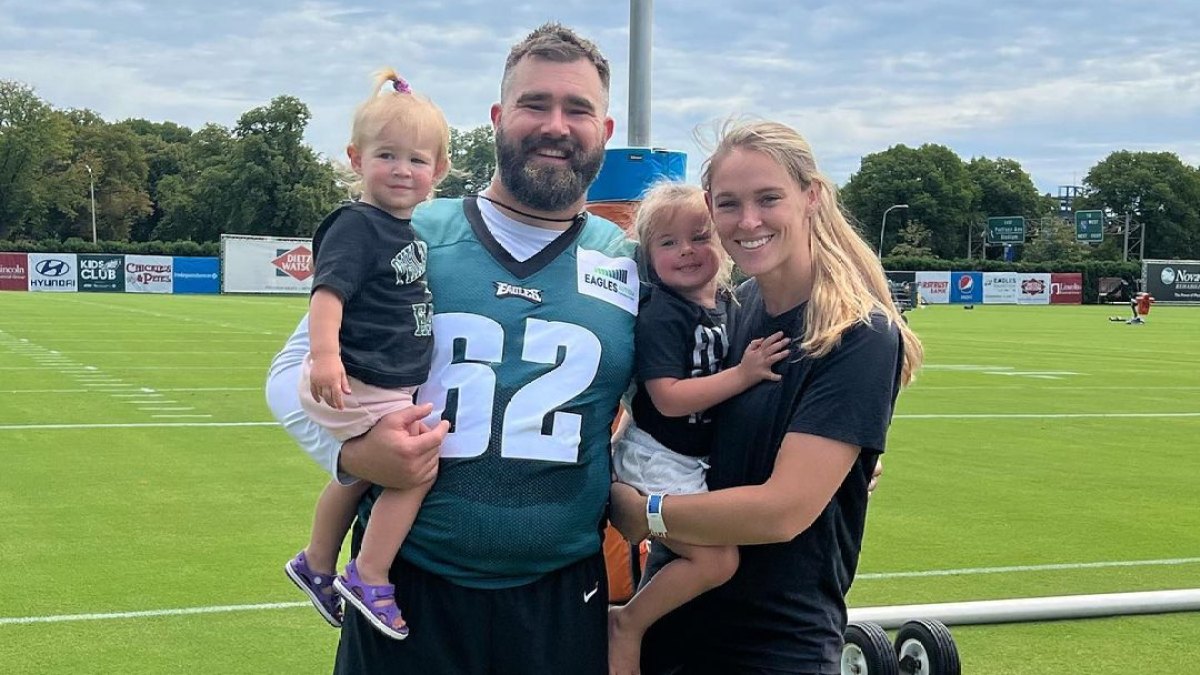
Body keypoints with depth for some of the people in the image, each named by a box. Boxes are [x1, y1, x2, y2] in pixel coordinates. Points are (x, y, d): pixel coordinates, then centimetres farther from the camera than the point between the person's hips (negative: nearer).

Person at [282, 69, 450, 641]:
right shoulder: (356, 226, -18)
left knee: (358, 475, 24)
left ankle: (317, 564, 44)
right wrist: (325, 355, -43)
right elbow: (328, 291, -30)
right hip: (359, 385, -10)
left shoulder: (407, 230, 10)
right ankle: (369, 578, -4)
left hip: (390, 387, 10)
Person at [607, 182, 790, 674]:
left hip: (693, 460, 8)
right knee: (717, 559, -15)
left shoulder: (727, 303, 3)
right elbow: (668, 398, -27)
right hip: (659, 461, -8)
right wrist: (743, 375, -28)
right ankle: (625, 625, -3)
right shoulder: (661, 316, -19)